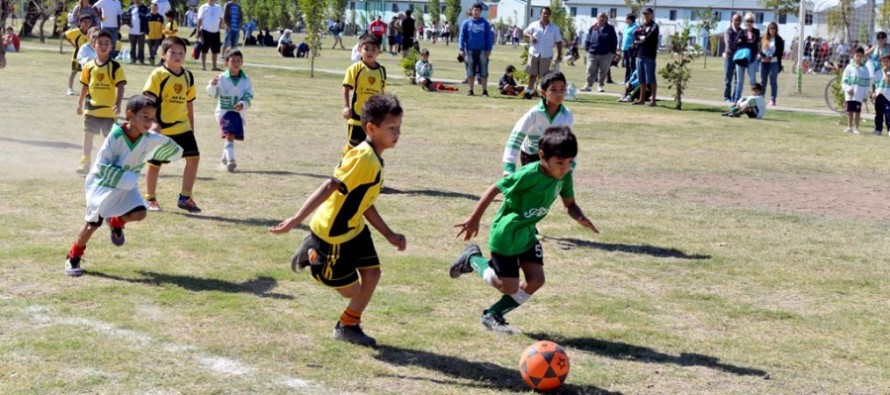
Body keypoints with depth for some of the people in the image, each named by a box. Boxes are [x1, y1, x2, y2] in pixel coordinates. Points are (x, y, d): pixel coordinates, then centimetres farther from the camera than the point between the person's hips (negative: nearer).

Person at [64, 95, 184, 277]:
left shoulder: (150, 139, -13)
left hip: (127, 187, 4)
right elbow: (102, 166, -23)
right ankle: (73, 258, 21)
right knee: (92, 224, 0)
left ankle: (116, 222, 18)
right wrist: (125, 178, -29)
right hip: (103, 184, -4)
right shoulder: (116, 136, -25)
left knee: (139, 213, -16)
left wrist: (165, 141, -28)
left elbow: (176, 153, -9)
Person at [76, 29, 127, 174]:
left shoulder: (115, 67, -8)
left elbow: (120, 87, -11)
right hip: (91, 108, 3)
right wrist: (80, 104, 14)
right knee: (88, 135, 9)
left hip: (108, 110, -3)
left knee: (110, 137, 5)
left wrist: (118, 104, -21)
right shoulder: (89, 66, 2)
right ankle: (85, 163, 18)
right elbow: (85, 86, 11)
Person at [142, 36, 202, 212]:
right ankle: (150, 199, 23)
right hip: (161, 128, -5)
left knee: (194, 157, -4)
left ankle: (185, 198, 5)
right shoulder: (158, 75, -11)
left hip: (182, 127, 5)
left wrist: (192, 127, 17)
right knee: (155, 163, 6)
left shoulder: (188, 76, 6)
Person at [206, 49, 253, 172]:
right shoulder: (222, 78, -9)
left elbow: (249, 96, -2)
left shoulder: (246, 79, -2)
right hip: (224, 111, -4)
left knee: (232, 136, 14)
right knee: (229, 135, -19)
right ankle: (230, 160, -25)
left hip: (238, 112, 4)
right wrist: (212, 85, -34)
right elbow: (213, 94, -13)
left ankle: (225, 158, 38)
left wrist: (243, 104, -22)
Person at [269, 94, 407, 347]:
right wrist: (297, 220, -34)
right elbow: (329, 187, -30)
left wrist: (389, 235, 12)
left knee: (372, 274, 3)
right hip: (331, 235, -9)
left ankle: (348, 326, 22)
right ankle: (312, 254, 22)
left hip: (354, 230, 9)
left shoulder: (374, 160, 5)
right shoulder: (363, 157, -25)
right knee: (351, 290, 3)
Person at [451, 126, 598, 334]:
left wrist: (580, 218, -20)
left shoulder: (565, 176, -9)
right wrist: (474, 220, -15)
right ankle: (472, 259, 24)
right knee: (510, 287, 0)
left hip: (527, 233, 7)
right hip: (505, 234, -7)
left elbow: (569, 203, 4)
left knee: (536, 280, -2)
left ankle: (493, 316, 16)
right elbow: (494, 189, -21)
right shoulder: (530, 174, -30)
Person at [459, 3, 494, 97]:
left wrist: (488, 50, -5)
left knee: (484, 71, -2)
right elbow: (462, 36, 2)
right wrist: (461, 49, -6)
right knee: (471, 71, 6)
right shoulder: (466, 23, 3)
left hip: (482, 51, -1)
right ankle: (470, 90, 13)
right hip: (470, 50, 1)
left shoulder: (485, 23, 3)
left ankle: (484, 91, 2)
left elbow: (489, 37, 2)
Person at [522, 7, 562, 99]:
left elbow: (559, 42, 8)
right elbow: (524, 33, 6)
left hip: (546, 55, 0)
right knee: (532, 74, 2)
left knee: (544, 75, 1)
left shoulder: (554, 28, 6)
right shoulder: (534, 25, 5)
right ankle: (529, 91, 8)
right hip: (534, 54, 0)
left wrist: (559, 55, 3)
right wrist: (530, 36, -17)